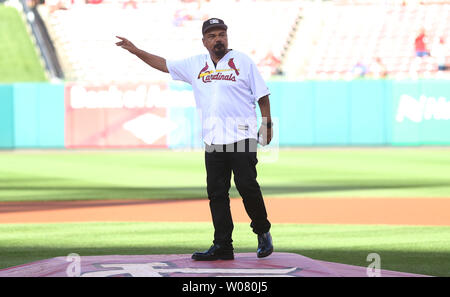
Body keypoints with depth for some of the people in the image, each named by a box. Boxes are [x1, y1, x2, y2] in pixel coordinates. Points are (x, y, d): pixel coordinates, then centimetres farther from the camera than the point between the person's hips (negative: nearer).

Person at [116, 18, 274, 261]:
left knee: (247, 187, -10)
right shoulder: (195, 65, 13)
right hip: (213, 143, 5)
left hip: (242, 139, -5)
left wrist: (267, 124, -1)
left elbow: (262, 95, 3)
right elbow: (163, 64, 21)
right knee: (216, 194, 2)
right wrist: (135, 51, 17)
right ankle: (222, 247, 5)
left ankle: (263, 233, 11)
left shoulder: (242, 61, 2)